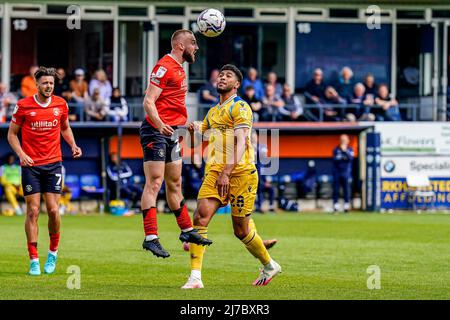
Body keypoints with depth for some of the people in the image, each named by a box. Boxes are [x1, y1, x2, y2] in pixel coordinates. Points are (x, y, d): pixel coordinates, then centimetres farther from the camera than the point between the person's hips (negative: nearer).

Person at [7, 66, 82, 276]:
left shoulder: (61, 104, 4)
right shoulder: (23, 106, -4)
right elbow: (12, 133, 4)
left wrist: (73, 145, 3)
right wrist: (21, 154, -12)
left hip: (53, 164, 2)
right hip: (31, 164, -2)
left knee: (53, 210, -5)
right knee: (33, 211, -5)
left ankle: (53, 253, 16)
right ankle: (34, 260, -1)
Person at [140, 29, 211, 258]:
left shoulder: (179, 68, 18)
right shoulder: (164, 67, -14)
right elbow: (148, 101, -21)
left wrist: (186, 123, 31)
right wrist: (160, 125, -35)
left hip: (170, 132, 10)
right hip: (156, 131, -10)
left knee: (174, 184, 18)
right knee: (154, 183, -11)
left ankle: (187, 230, 26)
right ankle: (151, 237, -13)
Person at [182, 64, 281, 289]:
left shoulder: (240, 107, -4)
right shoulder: (213, 112, 20)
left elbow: (241, 142, -15)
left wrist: (227, 172, -25)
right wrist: (194, 129, 6)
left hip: (240, 172, -6)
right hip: (214, 171, 6)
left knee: (241, 230, 2)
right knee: (201, 216, -16)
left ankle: (269, 266, 29)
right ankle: (195, 277, -19)